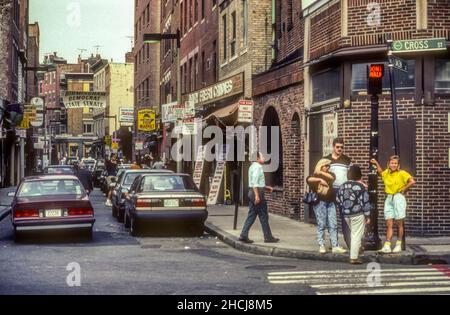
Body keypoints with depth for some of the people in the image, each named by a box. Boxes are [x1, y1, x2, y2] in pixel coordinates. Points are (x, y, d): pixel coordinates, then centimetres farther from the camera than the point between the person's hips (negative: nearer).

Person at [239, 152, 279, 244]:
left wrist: (266, 187, 24)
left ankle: (243, 235, 4)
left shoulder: (252, 166, 18)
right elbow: (255, 182, -22)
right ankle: (268, 237, 5)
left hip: (251, 192, 10)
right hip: (258, 192, -10)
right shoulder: (258, 167, -13)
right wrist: (257, 195, -26)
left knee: (251, 215, 9)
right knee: (263, 216, -2)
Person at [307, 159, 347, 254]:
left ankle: (335, 246, 0)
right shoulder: (315, 176, 5)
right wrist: (320, 179, -24)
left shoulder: (329, 174, 18)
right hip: (320, 202, -4)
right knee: (321, 224, -4)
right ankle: (321, 246, 2)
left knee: (333, 225, 0)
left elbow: (332, 177, -6)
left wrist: (321, 173, -8)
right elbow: (309, 179, -18)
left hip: (330, 202, 4)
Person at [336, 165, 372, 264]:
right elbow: (365, 202, -9)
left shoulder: (343, 186, 5)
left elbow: (338, 199, 12)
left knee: (353, 233, 22)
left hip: (346, 214, 6)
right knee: (357, 235, -1)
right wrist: (367, 216, -3)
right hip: (358, 214, -6)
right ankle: (354, 257, -2)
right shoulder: (361, 186, -10)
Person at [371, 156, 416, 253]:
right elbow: (380, 172, 34)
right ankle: (387, 246, -5)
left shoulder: (402, 173, -8)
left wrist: (404, 190, -10)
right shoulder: (386, 173, 10)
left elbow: (412, 181, -18)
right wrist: (376, 163, 22)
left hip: (398, 198, -5)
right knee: (389, 224, 0)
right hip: (389, 199, 5)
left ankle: (398, 245, 12)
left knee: (399, 223, 3)